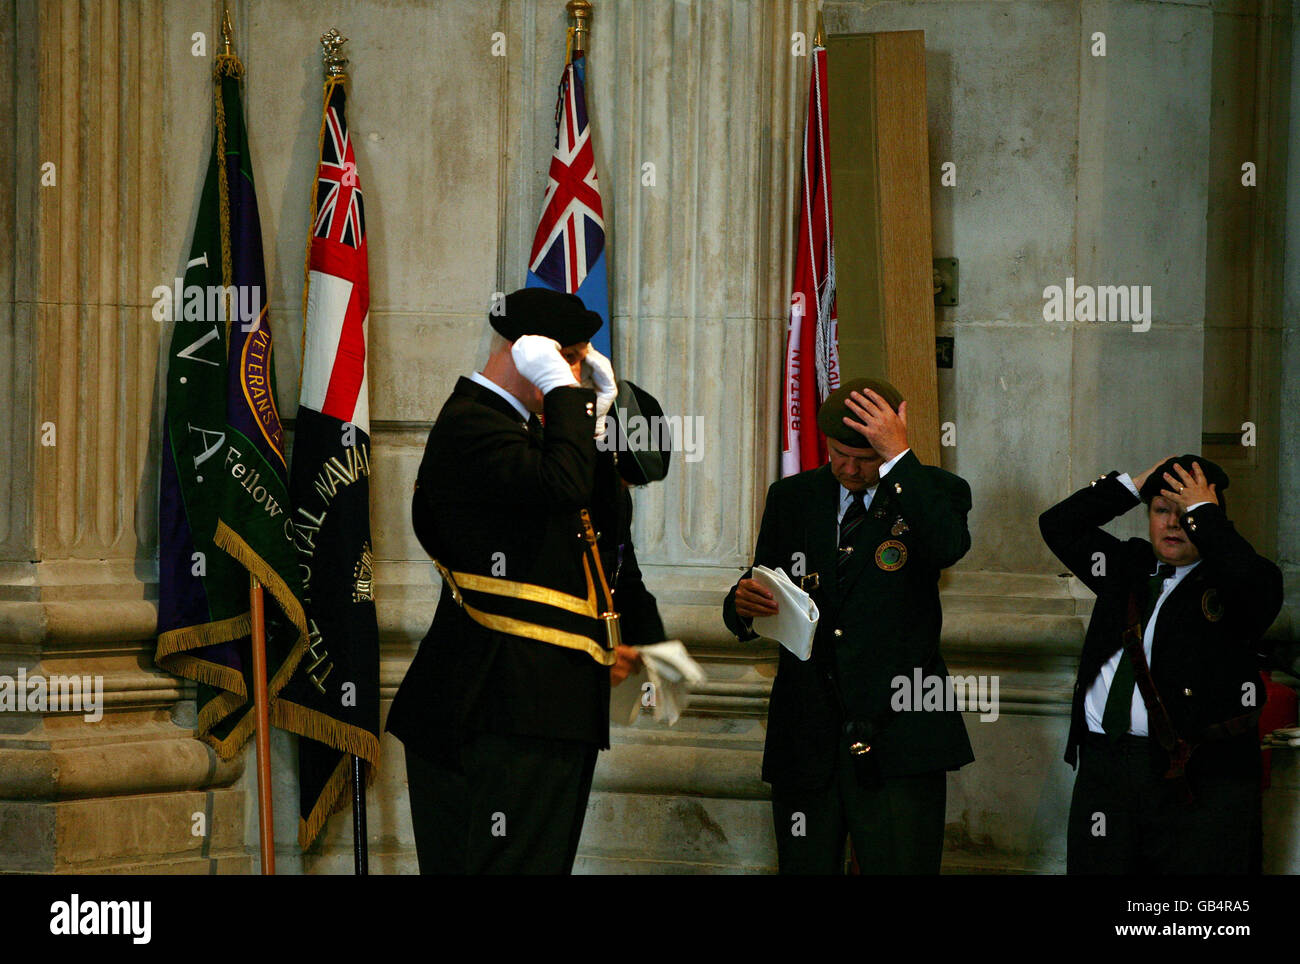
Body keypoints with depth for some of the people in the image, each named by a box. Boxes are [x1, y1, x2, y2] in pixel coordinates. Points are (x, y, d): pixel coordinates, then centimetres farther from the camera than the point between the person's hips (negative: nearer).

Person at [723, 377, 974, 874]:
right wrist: (744, 603, -10)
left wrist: (899, 458, -21)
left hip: (897, 743, -3)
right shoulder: (792, 498, 12)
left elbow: (948, 548, -22)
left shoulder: (933, 493, 3)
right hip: (805, 744, 3)